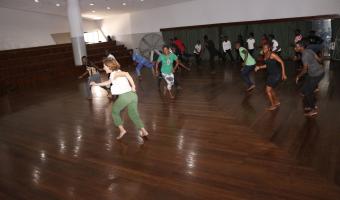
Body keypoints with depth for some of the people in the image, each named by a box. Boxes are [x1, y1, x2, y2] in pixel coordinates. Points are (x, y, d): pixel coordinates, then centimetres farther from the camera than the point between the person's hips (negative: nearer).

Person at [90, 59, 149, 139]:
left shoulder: (115, 73, -5)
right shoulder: (114, 74, 23)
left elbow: (126, 74, -27)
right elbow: (108, 82, 41)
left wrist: (133, 86, -23)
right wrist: (96, 84, 48)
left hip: (124, 96, -8)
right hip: (132, 95, 8)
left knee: (115, 112, 15)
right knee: (134, 114, 15)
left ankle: (122, 130, 11)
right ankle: (143, 131, 6)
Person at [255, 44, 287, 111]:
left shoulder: (272, 54, -19)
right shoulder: (265, 55, 7)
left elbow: (282, 62, -17)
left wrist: (283, 74, -19)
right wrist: (259, 67, 5)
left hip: (276, 74, -9)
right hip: (270, 74, 9)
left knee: (268, 90, -5)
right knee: (270, 89, 20)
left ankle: (273, 105, 12)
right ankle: (277, 102, 41)